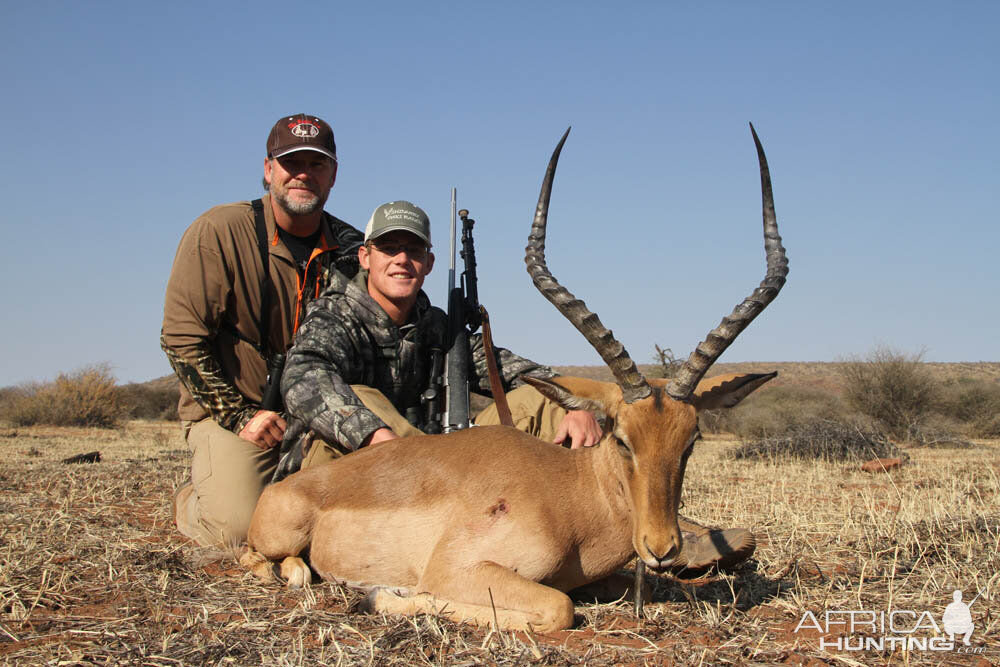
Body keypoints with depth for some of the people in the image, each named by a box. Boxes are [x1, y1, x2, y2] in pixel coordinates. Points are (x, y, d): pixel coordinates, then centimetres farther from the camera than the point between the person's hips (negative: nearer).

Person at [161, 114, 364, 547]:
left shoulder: (349, 249, 3)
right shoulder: (218, 232, -10)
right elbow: (181, 338, -10)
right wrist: (238, 415, -14)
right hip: (229, 409, -4)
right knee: (236, 528, -22)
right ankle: (189, 502, 15)